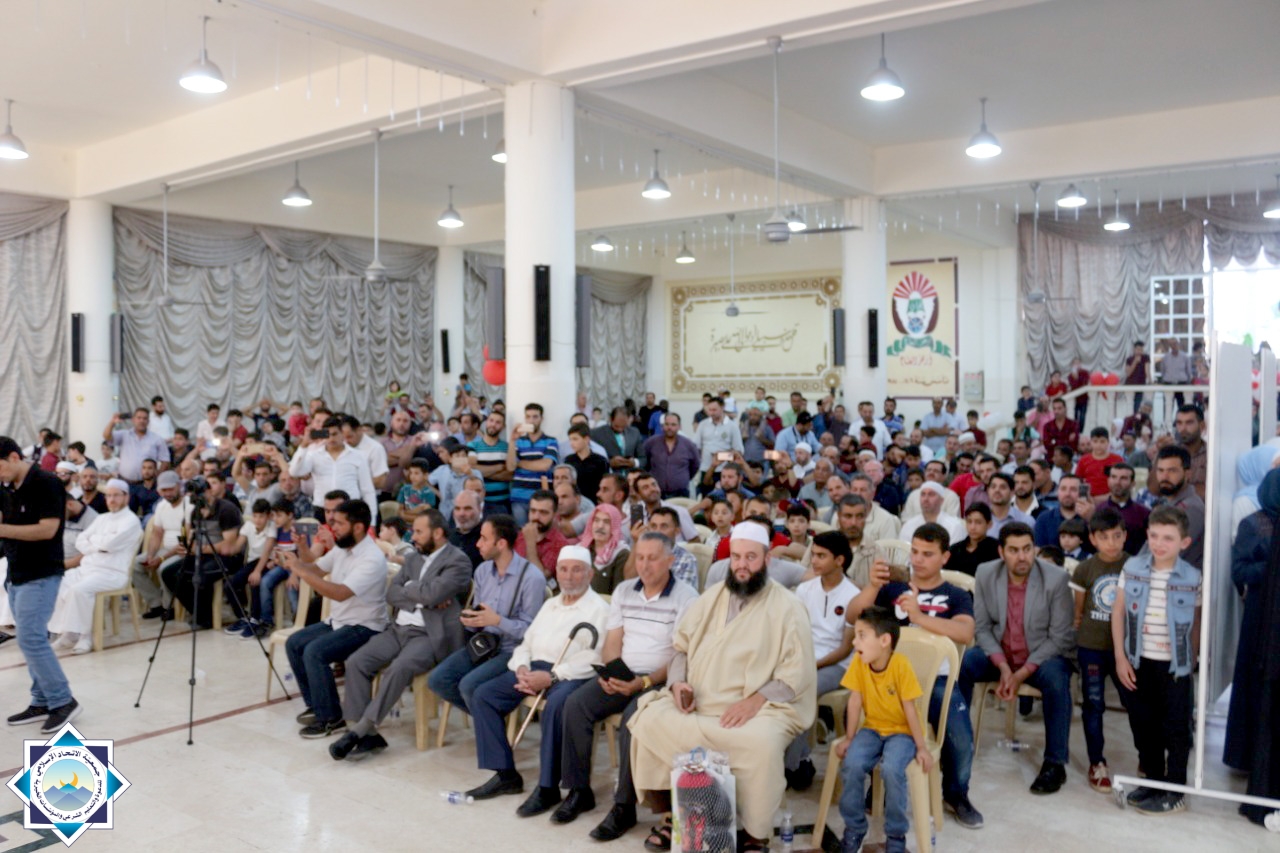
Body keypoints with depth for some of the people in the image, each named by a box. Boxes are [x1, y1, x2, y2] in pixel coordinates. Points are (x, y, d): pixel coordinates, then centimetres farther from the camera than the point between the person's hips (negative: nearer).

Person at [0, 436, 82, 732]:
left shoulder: (46, 483, -15)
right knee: (31, 640, 11)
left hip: (40, 576, -9)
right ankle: (42, 702, 18)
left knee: (31, 639, -11)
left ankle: (63, 702, -1)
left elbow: (47, 529, -22)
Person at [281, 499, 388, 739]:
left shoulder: (372, 559, -26)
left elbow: (340, 593, -34)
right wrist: (297, 562, -10)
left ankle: (331, 718, -10)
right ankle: (315, 705, 16)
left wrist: (301, 571, -32)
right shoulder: (342, 547, 2)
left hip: (364, 628, -9)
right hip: (337, 620, 9)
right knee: (294, 644, 3)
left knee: (315, 652, -25)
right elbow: (317, 569, 12)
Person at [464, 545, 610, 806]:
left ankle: (548, 787, -24)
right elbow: (526, 642, 22)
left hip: (569, 676, -7)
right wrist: (522, 668, -2)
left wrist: (551, 676, -20)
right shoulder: (550, 605, 24)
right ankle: (506, 774, -3)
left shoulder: (599, 609, 0)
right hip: (535, 668, 7)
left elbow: (595, 657, -13)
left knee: (556, 705, -37)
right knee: (483, 695, -7)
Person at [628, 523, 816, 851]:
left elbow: (798, 672, -8)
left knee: (761, 743, -35)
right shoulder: (710, 597, 16)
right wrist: (677, 682, -2)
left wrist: (756, 700, -21)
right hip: (697, 705, 4)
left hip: (758, 710, -4)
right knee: (649, 720, -19)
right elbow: (681, 647, 19)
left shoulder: (787, 606, 0)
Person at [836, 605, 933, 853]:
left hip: (902, 731, -4)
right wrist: (850, 739, -2)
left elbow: (909, 709, -16)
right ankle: (855, 828, 0)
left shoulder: (901, 666, -22)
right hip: (872, 728, 4)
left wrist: (922, 747, -13)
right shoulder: (858, 663, -11)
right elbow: (855, 701, -4)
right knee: (851, 764, -23)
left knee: (892, 769, -30)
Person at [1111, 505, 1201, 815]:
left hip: (1175, 664, -2)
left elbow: (1196, 623, 0)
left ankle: (1174, 791, 19)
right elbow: (1118, 613, 0)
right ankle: (1152, 779, 30)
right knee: (1143, 723, 14)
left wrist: (1192, 659, 2)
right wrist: (1120, 657, -2)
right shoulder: (1132, 568, -5)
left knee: (1176, 728, 6)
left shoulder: (1192, 578, -10)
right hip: (1139, 661, 3)